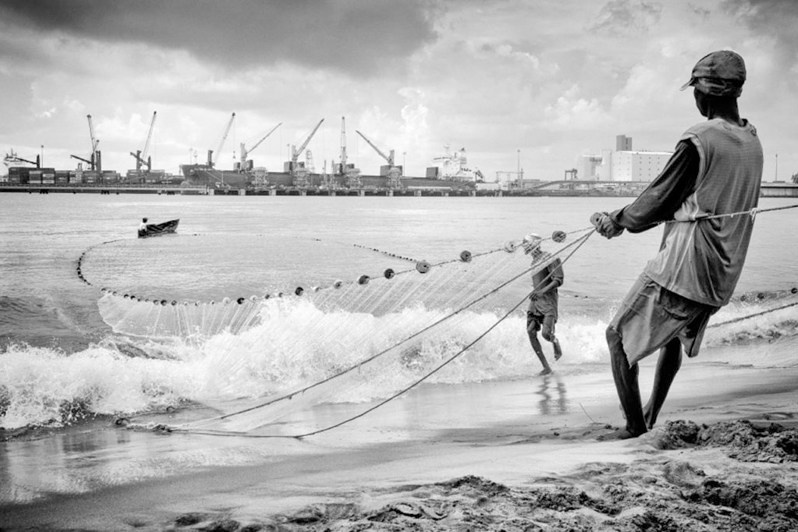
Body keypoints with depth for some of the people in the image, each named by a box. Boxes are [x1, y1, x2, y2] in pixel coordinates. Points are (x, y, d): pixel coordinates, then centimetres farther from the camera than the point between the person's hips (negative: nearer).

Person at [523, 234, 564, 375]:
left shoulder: (550, 258, -6)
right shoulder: (534, 263, 19)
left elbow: (558, 280, -15)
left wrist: (542, 291, -25)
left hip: (548, 300, -7)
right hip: (535, 300, 7)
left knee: (546, 333, -20)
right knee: (531, 332, -10)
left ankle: (556, 344, 18)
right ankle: (546, 367, -5)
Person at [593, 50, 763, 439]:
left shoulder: (698, 141, -17)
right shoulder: (752, 142, 8)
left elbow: (658, 202, -11)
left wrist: (619, 218, 9)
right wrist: (623, 220, 19)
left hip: (683, 267, -8)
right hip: (722, 276, 8)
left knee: (619, 336, 4)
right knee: (676, 334, 29)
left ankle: (634, 428, 4)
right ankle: (652, 418, 33)